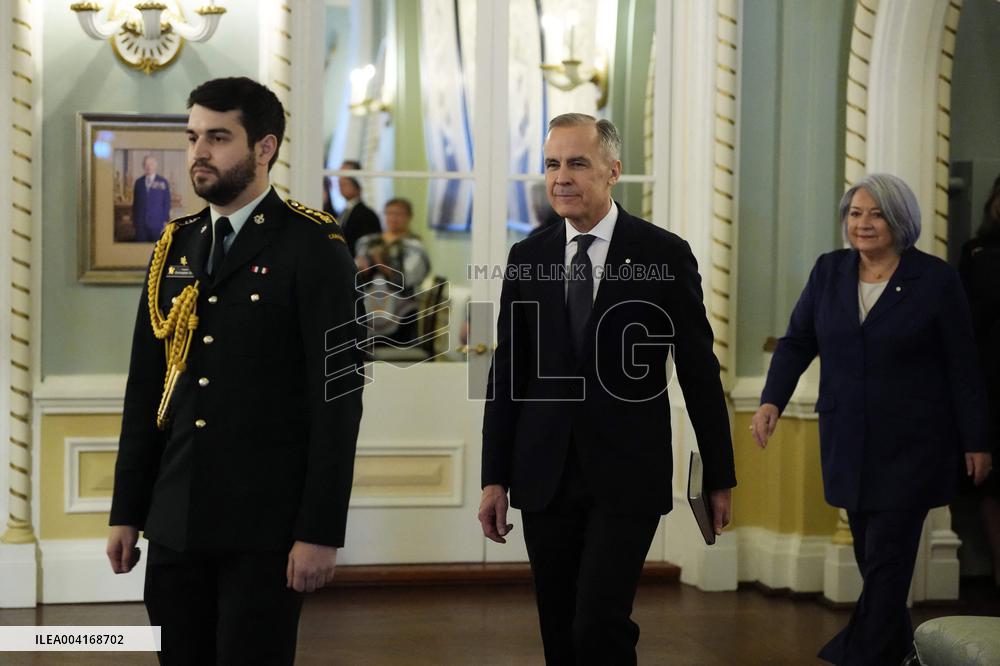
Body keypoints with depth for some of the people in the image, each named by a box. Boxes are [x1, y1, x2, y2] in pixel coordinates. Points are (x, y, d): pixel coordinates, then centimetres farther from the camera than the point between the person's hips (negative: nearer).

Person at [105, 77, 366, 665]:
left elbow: (338, 396, -11)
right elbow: (145, 389, 12)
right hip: (174, 523, 5)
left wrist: (321, 531, -15)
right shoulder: (175, 248, 11)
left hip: (265, 526, -5)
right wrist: (127, 512, 10)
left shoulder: (314, 250, -7)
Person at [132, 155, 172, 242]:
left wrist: (165, 221, -2)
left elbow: (167, 203, 3)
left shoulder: (163, 182, 3)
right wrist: (134, 220, 10)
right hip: (140, 223, 2)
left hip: (157, 223, -2)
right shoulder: (139, 182, 11)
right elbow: (135, 203, 14)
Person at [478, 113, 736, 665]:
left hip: (627, 475, -3)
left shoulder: (665, 255, -3)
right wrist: (495, 478, 5)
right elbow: (506, 372, 8)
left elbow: (699, 371, 1)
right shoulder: (526, 258, 6)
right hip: (545, 477, 4)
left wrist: (719, 477, 3)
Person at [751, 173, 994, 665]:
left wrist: (975, 441, -3)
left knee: (886, 556, -7)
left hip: (910, 445, -4)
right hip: (849, 441, 4)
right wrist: (772, 401, -9)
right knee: (870, 553, 11)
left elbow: (962, 367, -4)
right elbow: (797, 342, 7)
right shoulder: (829, 271, 5)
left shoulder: (935, 279, -6)